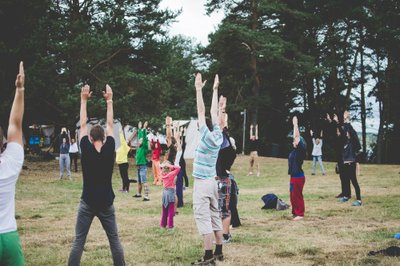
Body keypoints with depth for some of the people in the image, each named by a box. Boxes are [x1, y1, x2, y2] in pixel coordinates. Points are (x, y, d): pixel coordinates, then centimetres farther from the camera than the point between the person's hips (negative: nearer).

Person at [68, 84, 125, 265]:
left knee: (78, 242, 1)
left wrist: (83, 100, 5)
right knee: (114, 240, 9)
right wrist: (109, 101, 10)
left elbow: (83, 125, 0)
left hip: (87, 203, -1)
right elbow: (110, 125, 4)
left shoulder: (86, 151, -8)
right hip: (106, 203, 1)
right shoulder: (109, 150, -5)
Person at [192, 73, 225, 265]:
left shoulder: (207, 137, -14)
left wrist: (199, 89, -13)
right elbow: (214, 112, 10)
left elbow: (202, 112, -16)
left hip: (202, 183, -8)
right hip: (212, 182, 8)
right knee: (215, 216, 13)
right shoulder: (218, 136, 2)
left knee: (203, 218, -7)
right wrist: (214, 89, 17)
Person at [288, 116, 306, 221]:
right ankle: (295, 212, 22)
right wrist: (294, 124, 13)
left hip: (298, 177, -9)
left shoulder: (300, 150, -13)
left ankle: (300, 214, 4)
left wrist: (295, 124, -15)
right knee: (293, 196, 14)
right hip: (294, 176, 9)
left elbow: (297, 137, -18)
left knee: (297, 195, -3)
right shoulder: (295, 150, 9)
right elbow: (296, 137, 14)